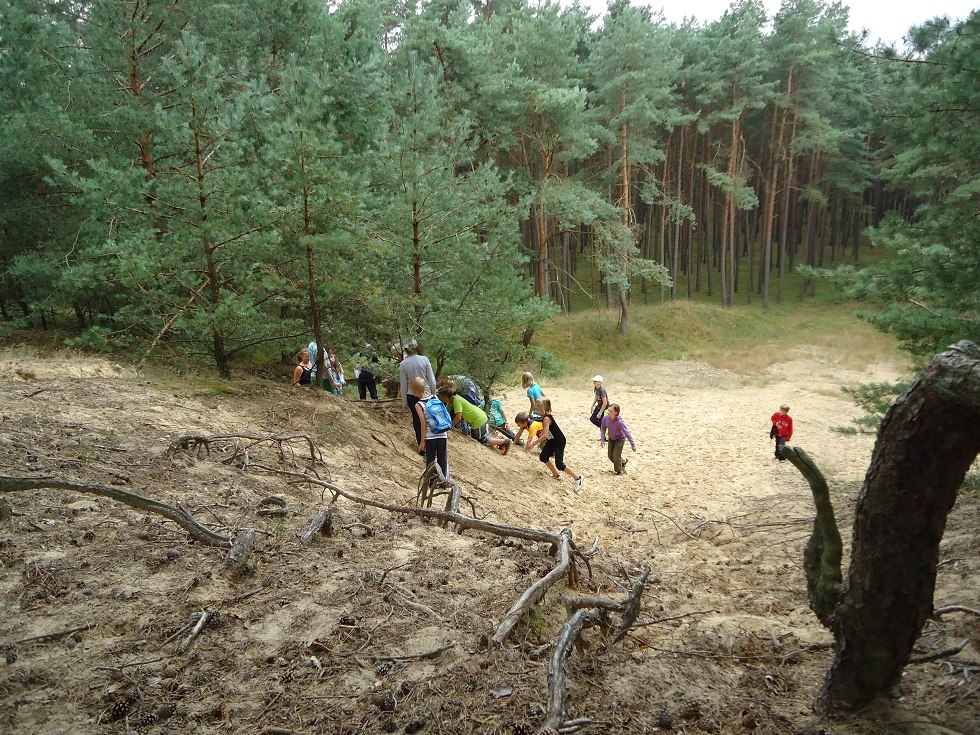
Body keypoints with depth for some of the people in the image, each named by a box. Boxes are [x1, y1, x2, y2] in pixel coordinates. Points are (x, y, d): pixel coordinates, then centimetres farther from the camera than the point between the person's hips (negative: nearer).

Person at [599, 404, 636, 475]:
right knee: (610, 456, 15)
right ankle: (623, 462, 45)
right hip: (611, 439, 6)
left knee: (616, 457, -4)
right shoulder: (605, 418, -26)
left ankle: (619, 471, 24)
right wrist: (602, 439, -13)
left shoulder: (619, 422, -39)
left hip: (620, 439, -5)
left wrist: (633, 444, -27)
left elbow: (627, 433, -32)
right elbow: (603, 428, -7)